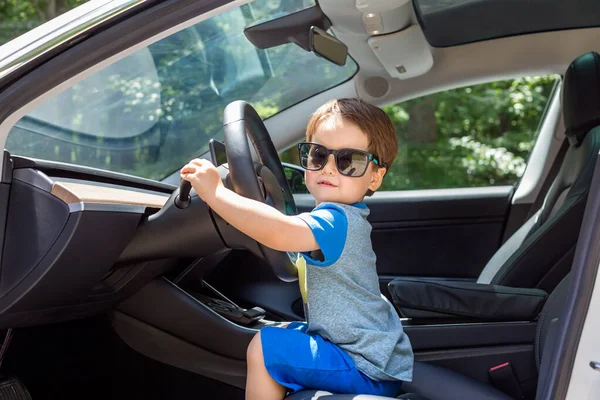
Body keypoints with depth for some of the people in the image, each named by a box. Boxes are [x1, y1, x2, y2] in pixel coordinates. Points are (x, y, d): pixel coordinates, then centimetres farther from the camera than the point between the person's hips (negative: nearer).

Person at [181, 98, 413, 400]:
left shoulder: (337, 220, -23)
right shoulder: (343, 218, 9)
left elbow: (279, 233, -41)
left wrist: (215, 192, -33)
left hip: (370, 373, -11)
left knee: (264, 347, -16)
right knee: (281, 333, 23)